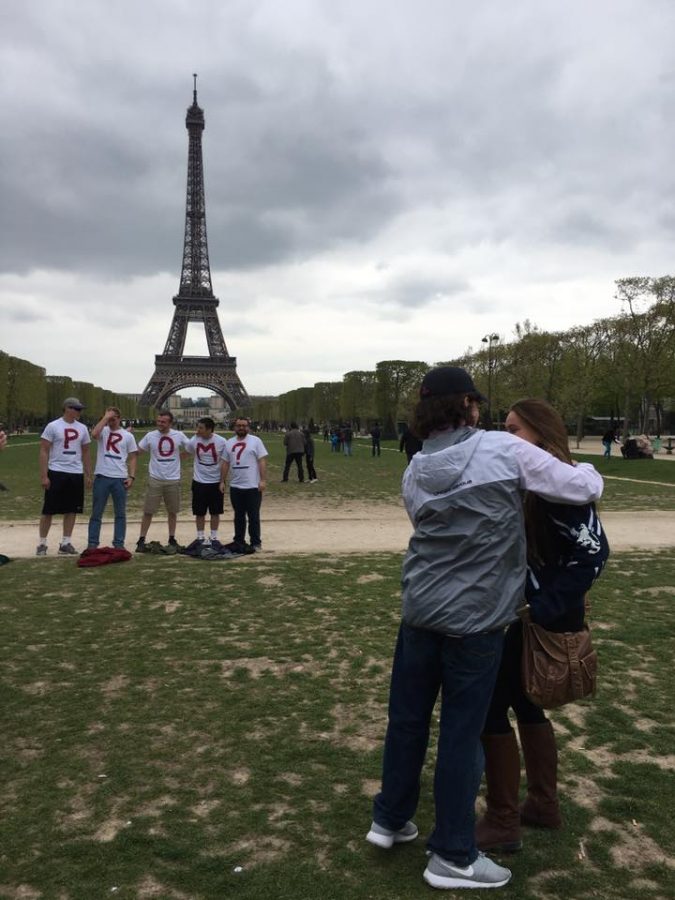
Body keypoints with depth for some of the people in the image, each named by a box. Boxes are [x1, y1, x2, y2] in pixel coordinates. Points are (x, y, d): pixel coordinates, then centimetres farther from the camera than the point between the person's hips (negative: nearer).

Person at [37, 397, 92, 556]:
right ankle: (42, 543, 11)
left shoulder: (82, 429, 9)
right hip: (56, 473, -5)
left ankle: (66, 543, 15)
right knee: (49, 510, 1)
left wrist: (88, 475, 11)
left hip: (76, 474, 5)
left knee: (72, 510, 7)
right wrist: (43, 476, -12)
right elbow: (44, 451, -7)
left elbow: (85, 453, 16)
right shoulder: (53, 426, -6)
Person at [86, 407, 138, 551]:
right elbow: (94, 434, -22)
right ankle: (92, 543, 11)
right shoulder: (103, 431, 3)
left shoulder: (128, 436, 7)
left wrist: (131, 476, -3)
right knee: (96, 513, 4)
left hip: (120, 478, 1)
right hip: (102, 476, -1)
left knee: (120, 513, 6)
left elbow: (132, 458, 7)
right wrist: (105, 417, -15)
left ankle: (119, 543, 14)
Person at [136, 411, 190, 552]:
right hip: (155, 479, -1)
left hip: (173, 480, 1)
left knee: (173, 511, 12)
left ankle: (172, 539, 26)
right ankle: (141, 540, 8)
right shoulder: (150, 436, -3)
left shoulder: (179, 436, -3)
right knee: (148, 511, 0)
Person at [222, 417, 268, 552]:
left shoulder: (255, 441, -4)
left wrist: (263, 480, -15)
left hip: (253, 486, -5)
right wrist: (223, 481, 8)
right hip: (235, 486, 5)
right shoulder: (229, 443, 10)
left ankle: (256, 543, 8)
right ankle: (239, 541, 23)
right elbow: (225, 463, 14)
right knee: (238, 516, 14)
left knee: (253, 516, 0)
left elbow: (262, 461, -8)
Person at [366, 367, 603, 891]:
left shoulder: (416, 471, 3)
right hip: (476, 619, -5)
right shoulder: (503, 450, -12)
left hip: (421, 612, 5)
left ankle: (390, 820, 36)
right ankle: (452, 857, 23)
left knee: (407, 718, 18)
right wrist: (586, 470, 16)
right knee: (462, 733, 7)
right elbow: (586, 489, -7)